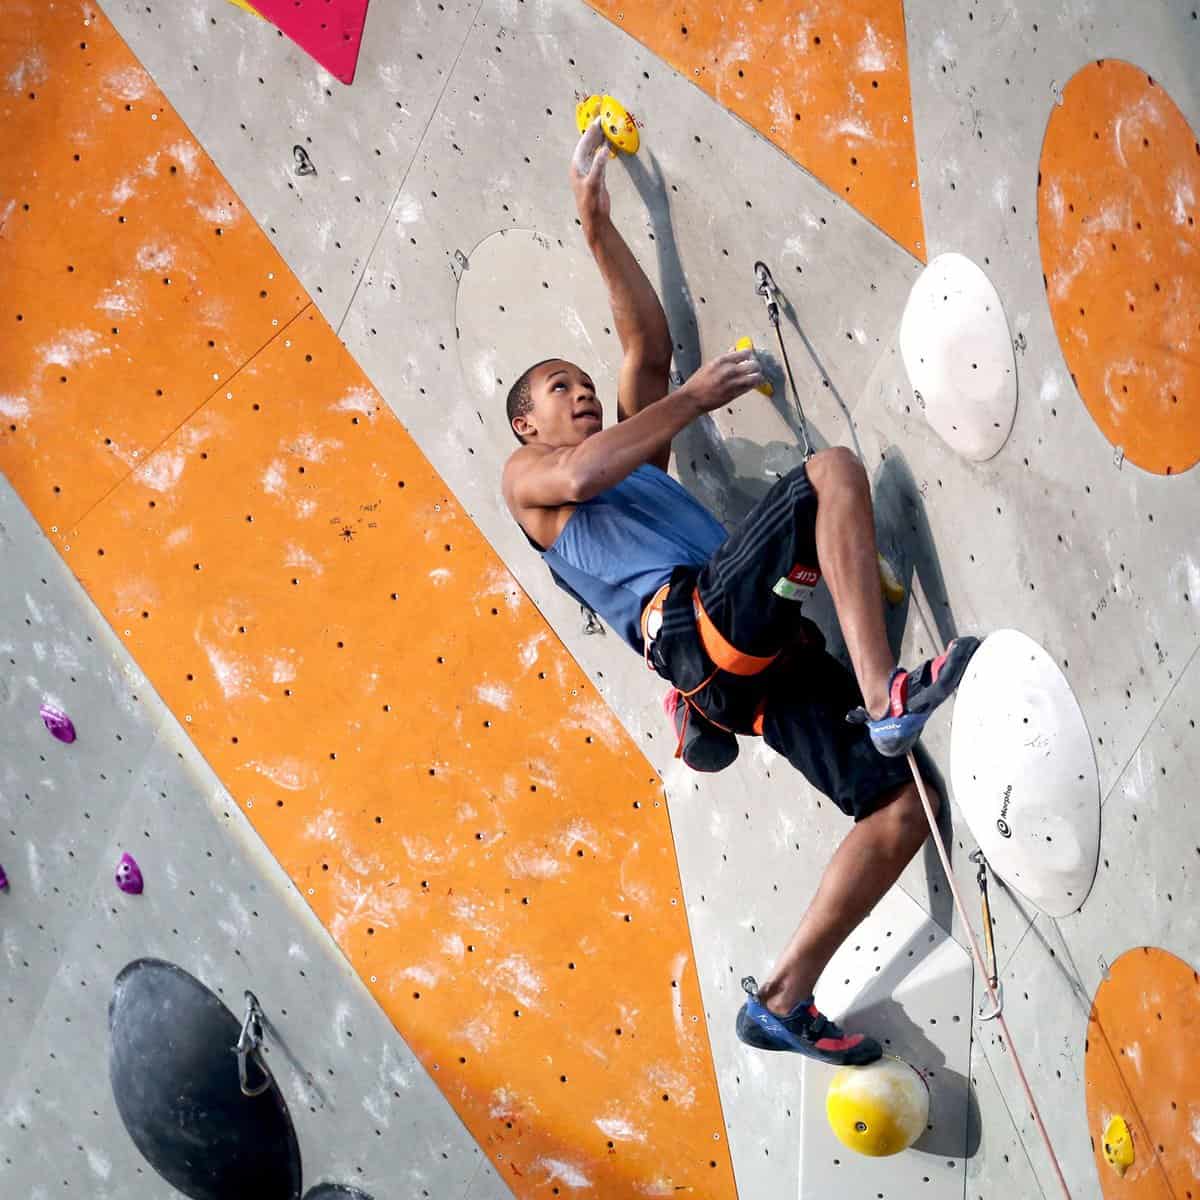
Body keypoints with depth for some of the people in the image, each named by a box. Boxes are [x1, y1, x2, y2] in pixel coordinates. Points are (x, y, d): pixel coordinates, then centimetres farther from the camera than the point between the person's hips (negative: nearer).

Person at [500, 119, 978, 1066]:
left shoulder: (634, 454, 38)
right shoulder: (526, 475, 19)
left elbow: (648, 341, 28)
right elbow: (583, 475, -7)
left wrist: (597, 223, 25)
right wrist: (696, 397, 0)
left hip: (762, 654, 7)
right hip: (695, 618, -7)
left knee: (901, 808, -6)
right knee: (834, 469, -20)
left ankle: (783, 1000, -1)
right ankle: (885, 696, -33)